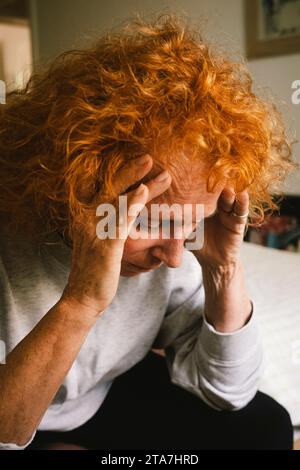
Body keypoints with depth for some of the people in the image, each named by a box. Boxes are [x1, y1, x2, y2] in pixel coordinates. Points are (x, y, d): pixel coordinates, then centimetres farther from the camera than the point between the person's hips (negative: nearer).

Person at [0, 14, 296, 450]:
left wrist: (223, 269, -28)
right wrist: (78, 303, -47)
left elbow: (225, 390, -13)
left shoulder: (161, 247, -19)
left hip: (112, 392, 4)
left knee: (264, 426, -7)